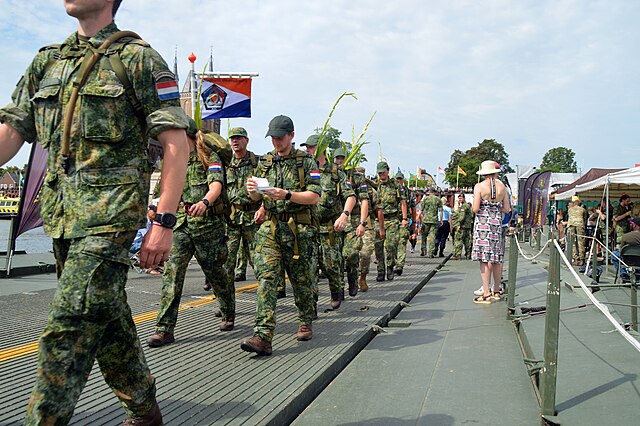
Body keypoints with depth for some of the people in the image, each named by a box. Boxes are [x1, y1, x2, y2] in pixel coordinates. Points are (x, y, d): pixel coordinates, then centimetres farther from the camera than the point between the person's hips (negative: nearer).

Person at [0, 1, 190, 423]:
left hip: (112, 209, -7)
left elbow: (176, 144, -8)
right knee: (106, 316, 15)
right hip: (61, 211, 7)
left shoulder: (139, 59, -2)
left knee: (70, 325, -11)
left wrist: (164, 222, -16)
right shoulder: (47, 61, 17)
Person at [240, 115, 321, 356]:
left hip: (298, 230, -3)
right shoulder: (265, 162, 14)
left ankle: (305, 323, 31)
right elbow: (258, 197, 19)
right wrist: (253, 190, -4)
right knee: (265, 279, -11)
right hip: (269, 228, 3)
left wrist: (287, 195, -21)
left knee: (301, 280, 8)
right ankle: (263, 336, -16)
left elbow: (314, 197, -8)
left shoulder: (306, 161, 1)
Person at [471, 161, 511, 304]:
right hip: (497, 222, 4)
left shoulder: (479, 186, -5)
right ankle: (496, 291, 21)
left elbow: (475, 209, -11)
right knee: (497, 258, 11)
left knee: (485, 259, -4)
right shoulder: (502, 187, 6)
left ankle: (486, 294, -6)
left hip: (482, 222, -4)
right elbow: (507, 209, 8)